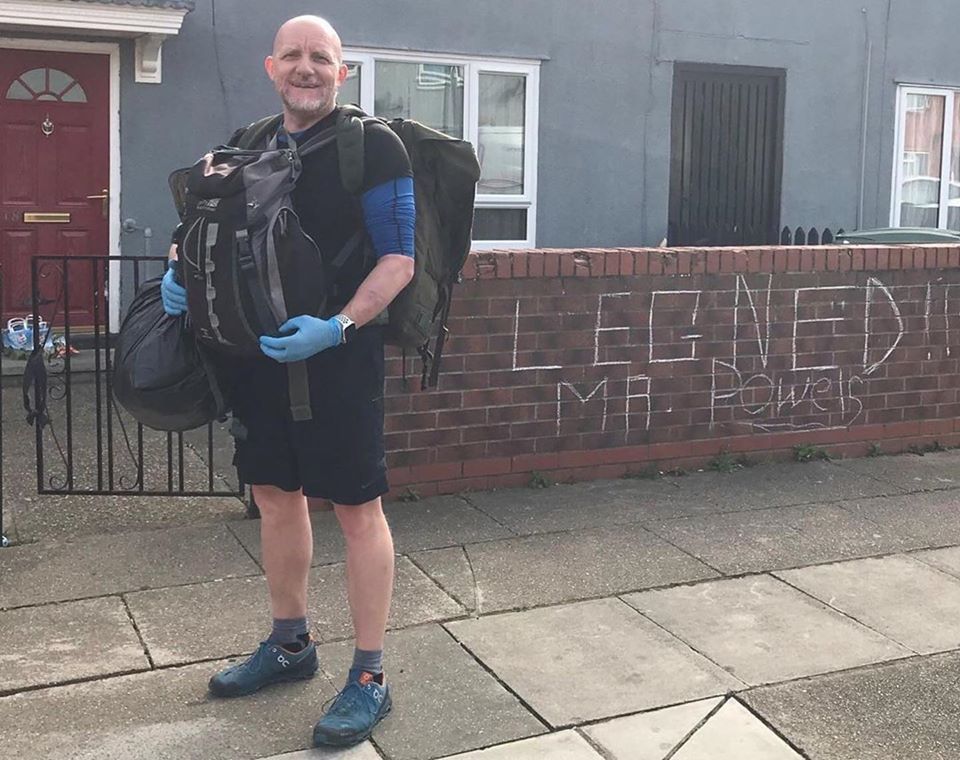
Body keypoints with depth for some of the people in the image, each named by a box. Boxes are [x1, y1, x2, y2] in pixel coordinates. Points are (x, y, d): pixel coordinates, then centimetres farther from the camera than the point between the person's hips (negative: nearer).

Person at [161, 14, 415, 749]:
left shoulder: (372, 144, -8)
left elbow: (399, 259, -13)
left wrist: (338, 326, -26)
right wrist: (179, 265, 3)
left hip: (340, 358, -7)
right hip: (261, 354, 7)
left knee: (358, 509, -1)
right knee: (276, 496, 16)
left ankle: (371, 677, 10)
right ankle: (290, 644, 34)